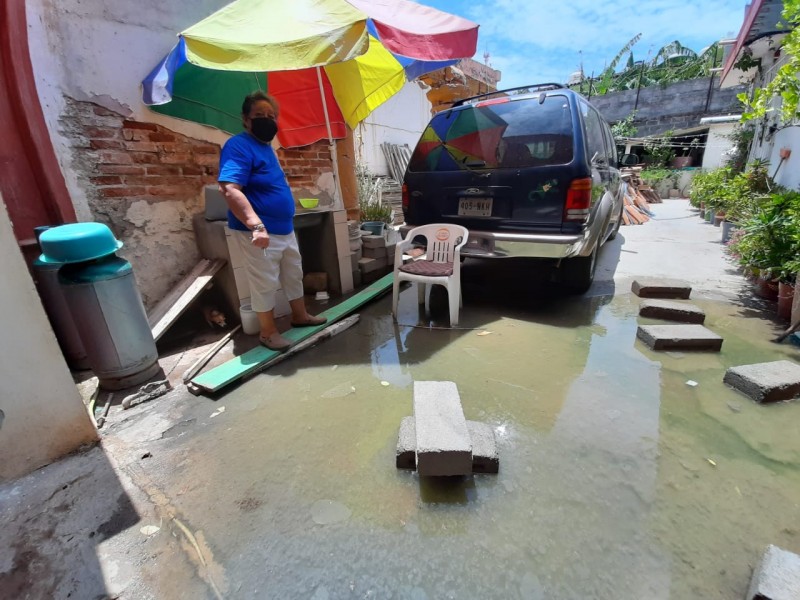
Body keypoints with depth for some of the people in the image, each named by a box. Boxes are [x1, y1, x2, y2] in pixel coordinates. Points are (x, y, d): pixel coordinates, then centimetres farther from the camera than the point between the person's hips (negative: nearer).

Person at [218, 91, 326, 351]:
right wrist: (256, 225, -37)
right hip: (260, 232, -9)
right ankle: (268, 332, 18)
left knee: (294, 275, 18)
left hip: (284, 229, 10)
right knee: (265, 283, 2)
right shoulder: (239, 146, -15)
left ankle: (300, 316, 36)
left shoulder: (266, 146, 14)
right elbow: (229, 189, -28)